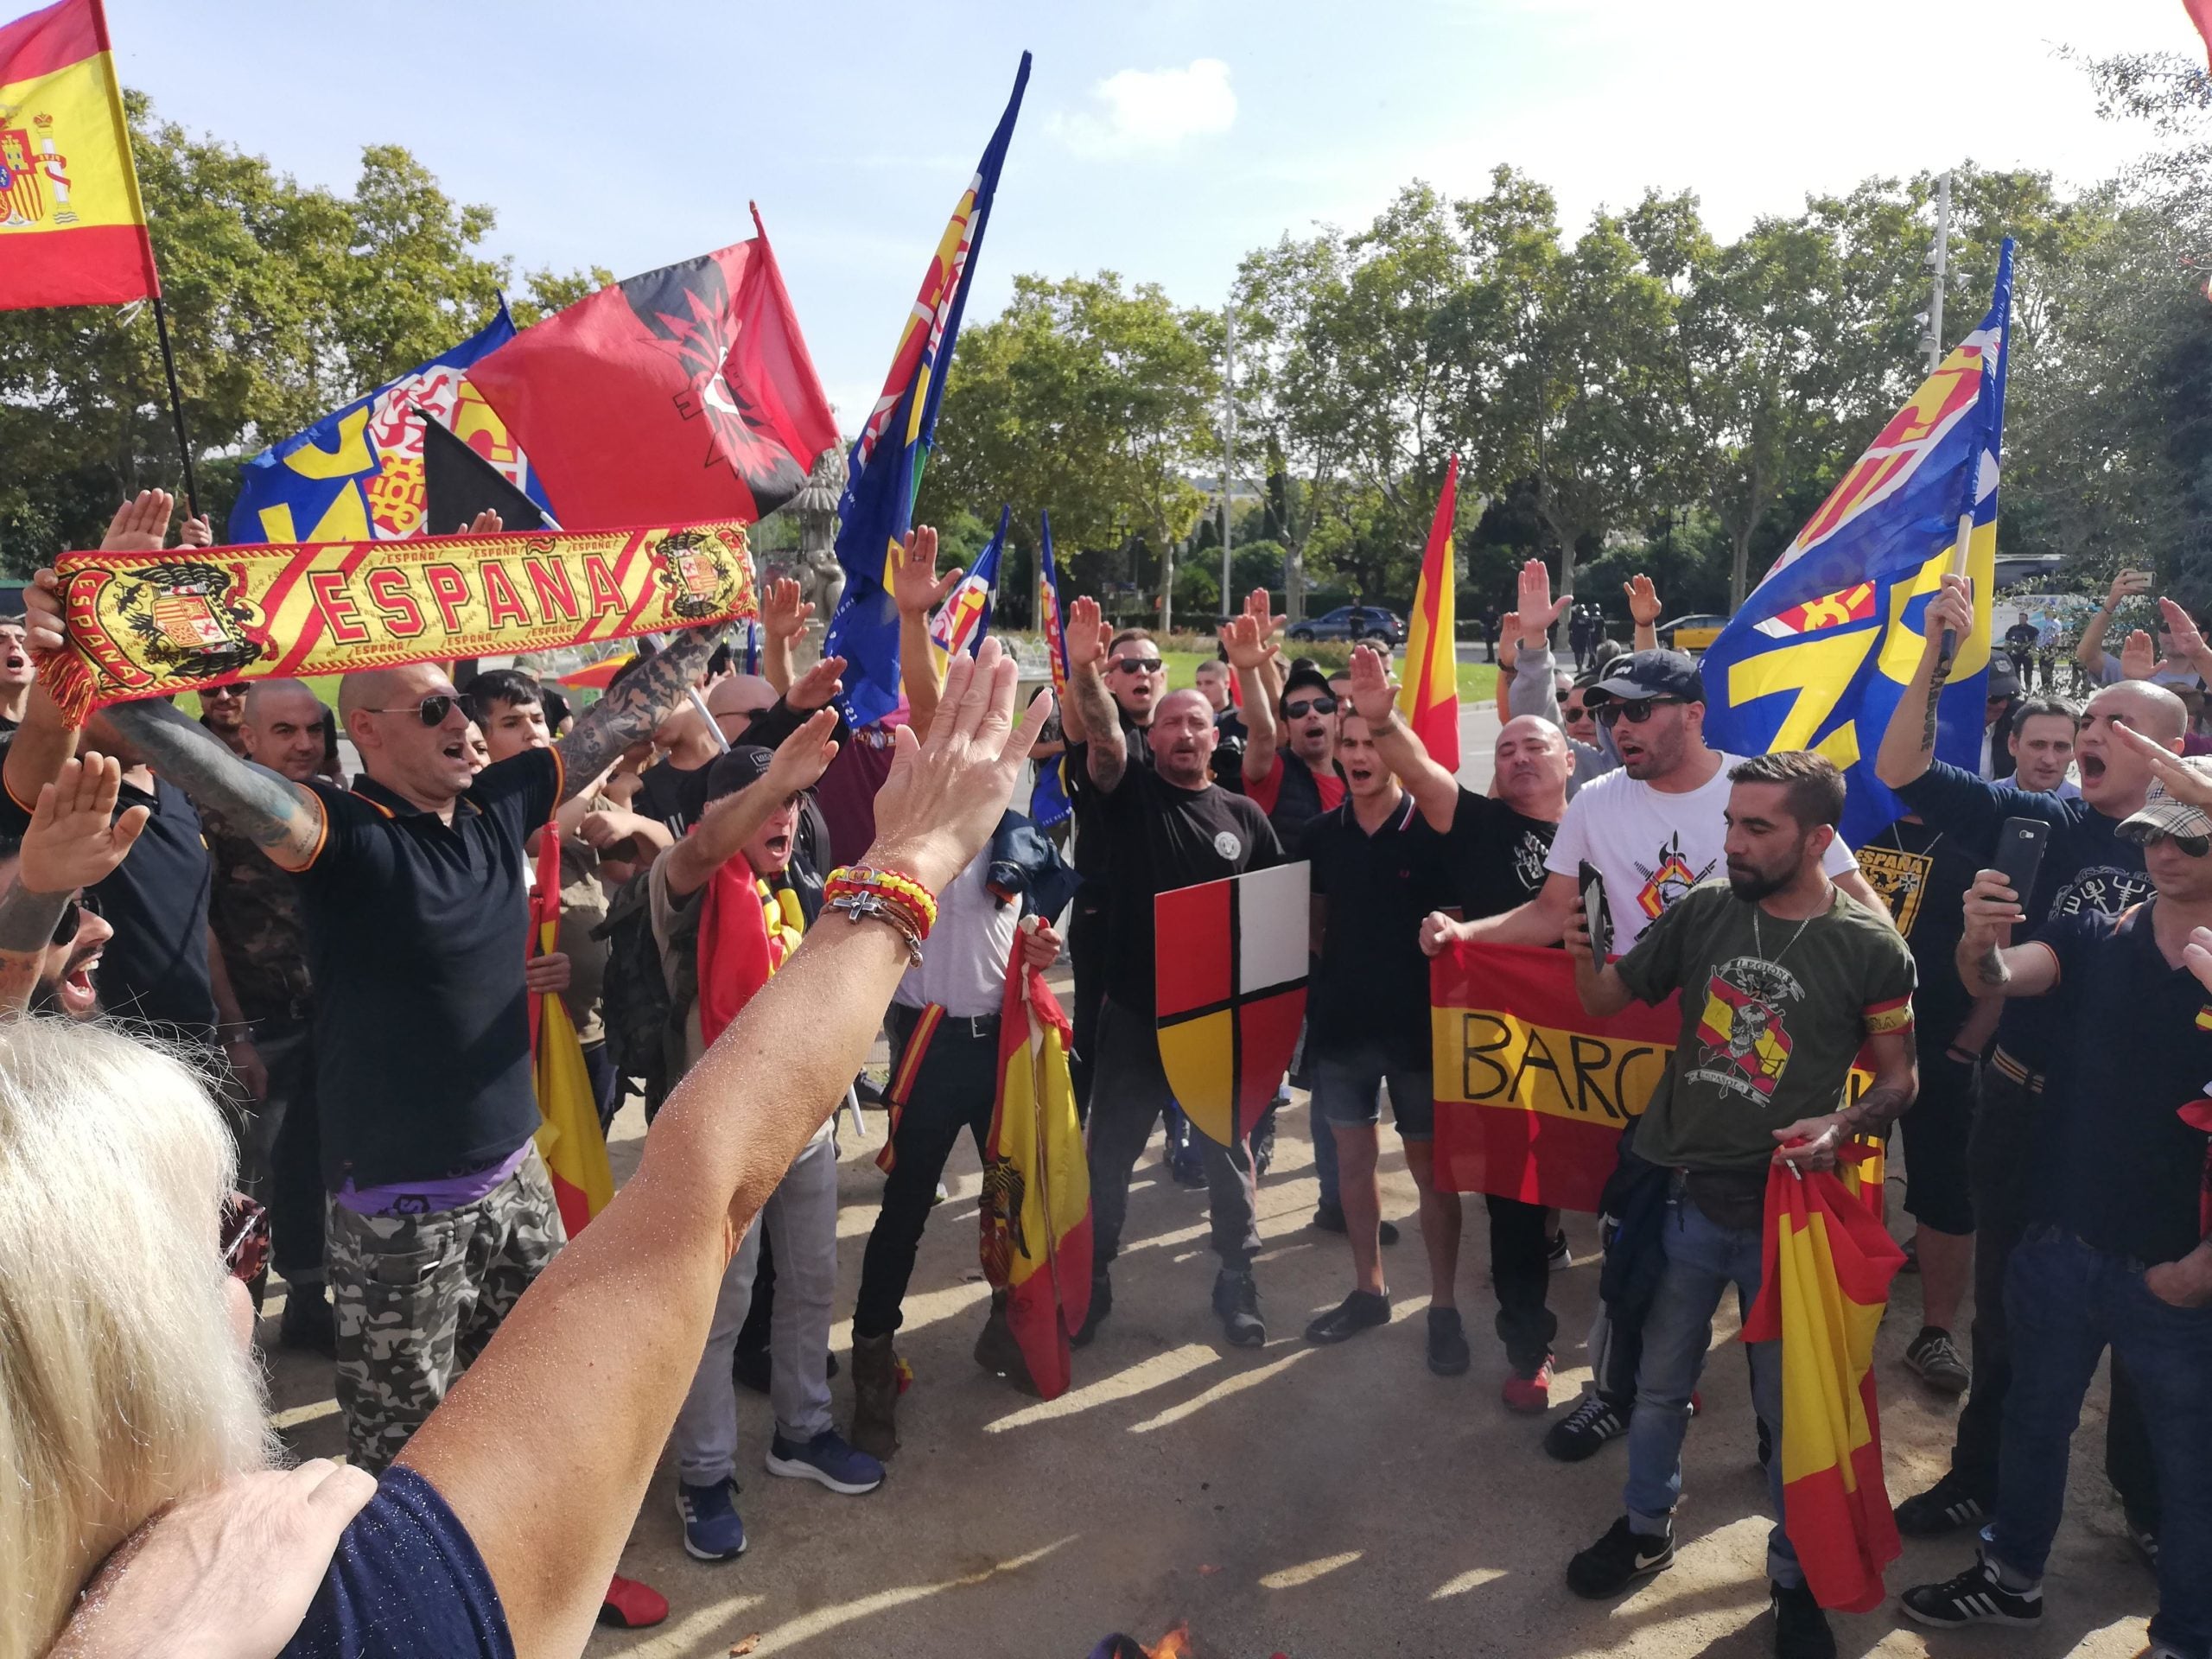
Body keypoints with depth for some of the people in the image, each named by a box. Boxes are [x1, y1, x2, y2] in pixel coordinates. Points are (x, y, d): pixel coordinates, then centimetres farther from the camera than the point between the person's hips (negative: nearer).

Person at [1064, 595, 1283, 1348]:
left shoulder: (1243, 815, 4)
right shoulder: (1130, 792, -2)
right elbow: (1102, 737, -23)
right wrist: (1085, 672, -40)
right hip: (1134, 1014, -1)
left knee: (1228, 1156, 13)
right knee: (1108, 1157, 9)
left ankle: (1238, 1285, 31)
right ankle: (1089, 1286, 27)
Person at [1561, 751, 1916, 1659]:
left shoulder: (1870, 947, -10)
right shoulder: (1702, 911, -5)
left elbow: (1898, 1079, -1)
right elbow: (1605, 1000, 2)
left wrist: (1842, 1125, -21)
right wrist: (1581, 951, -18)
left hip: (1784, 1208, -2)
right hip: (1682, 1195, 3)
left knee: (1788, 1404, 14)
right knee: (1659, 1384, 18)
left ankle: (1795, 1575, 37)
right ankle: (1646, 1527, 42)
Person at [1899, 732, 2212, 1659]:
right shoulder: (2091, 943, 0)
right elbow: (2001, 979, -19)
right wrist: (1981, 946, -42)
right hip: (2060, 1245, 3)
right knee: (2036, 1417, 19)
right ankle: (2013, 1577, 39)